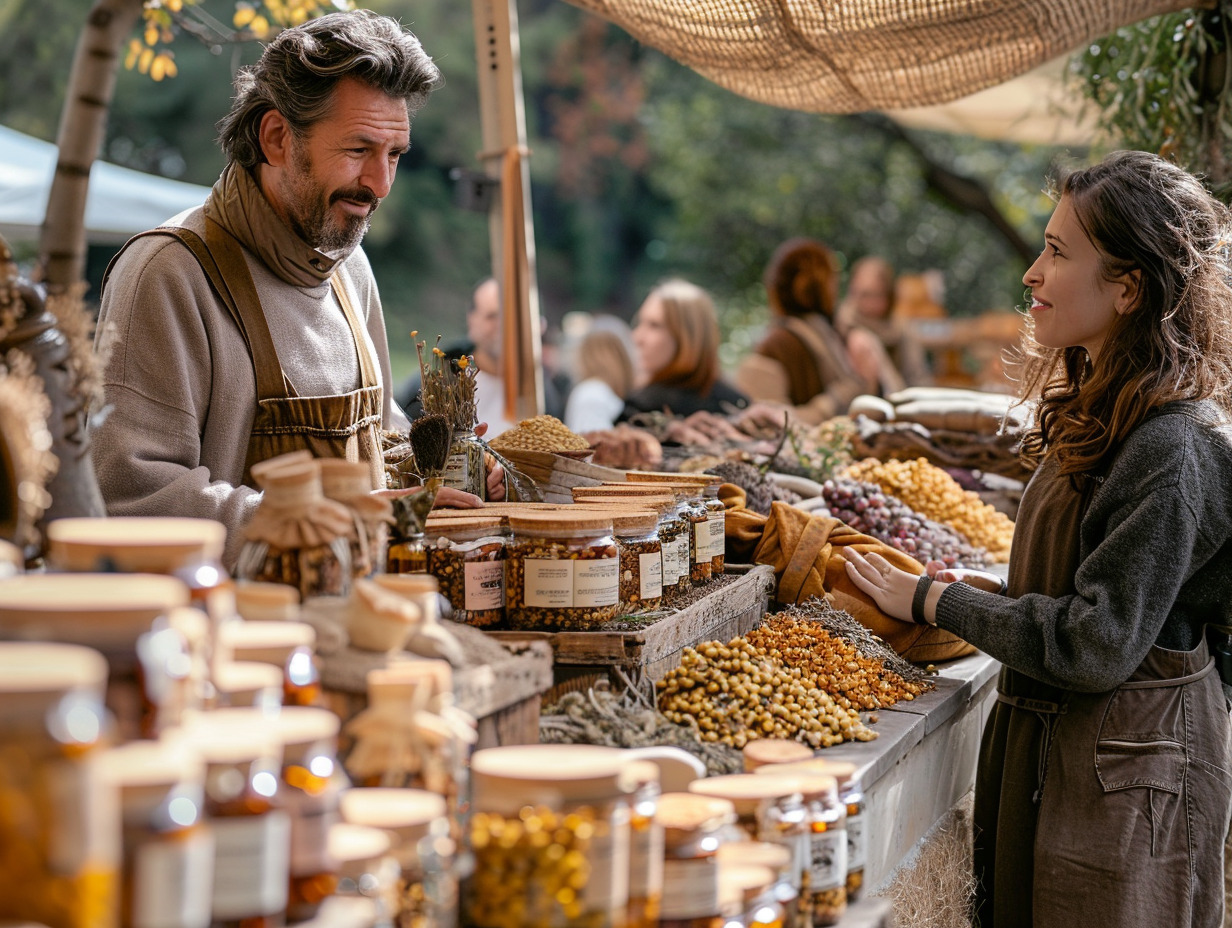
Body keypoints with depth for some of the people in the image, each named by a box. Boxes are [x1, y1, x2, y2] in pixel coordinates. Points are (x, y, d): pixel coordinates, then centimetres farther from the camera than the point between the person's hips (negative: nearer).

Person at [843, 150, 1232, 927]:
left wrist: (939, 604, -14)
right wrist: (986, 592, 3)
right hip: (1047, 746, 9)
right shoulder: (1101, 413, 7)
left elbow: (1097, 646, -23)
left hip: (1124, 784, -9)